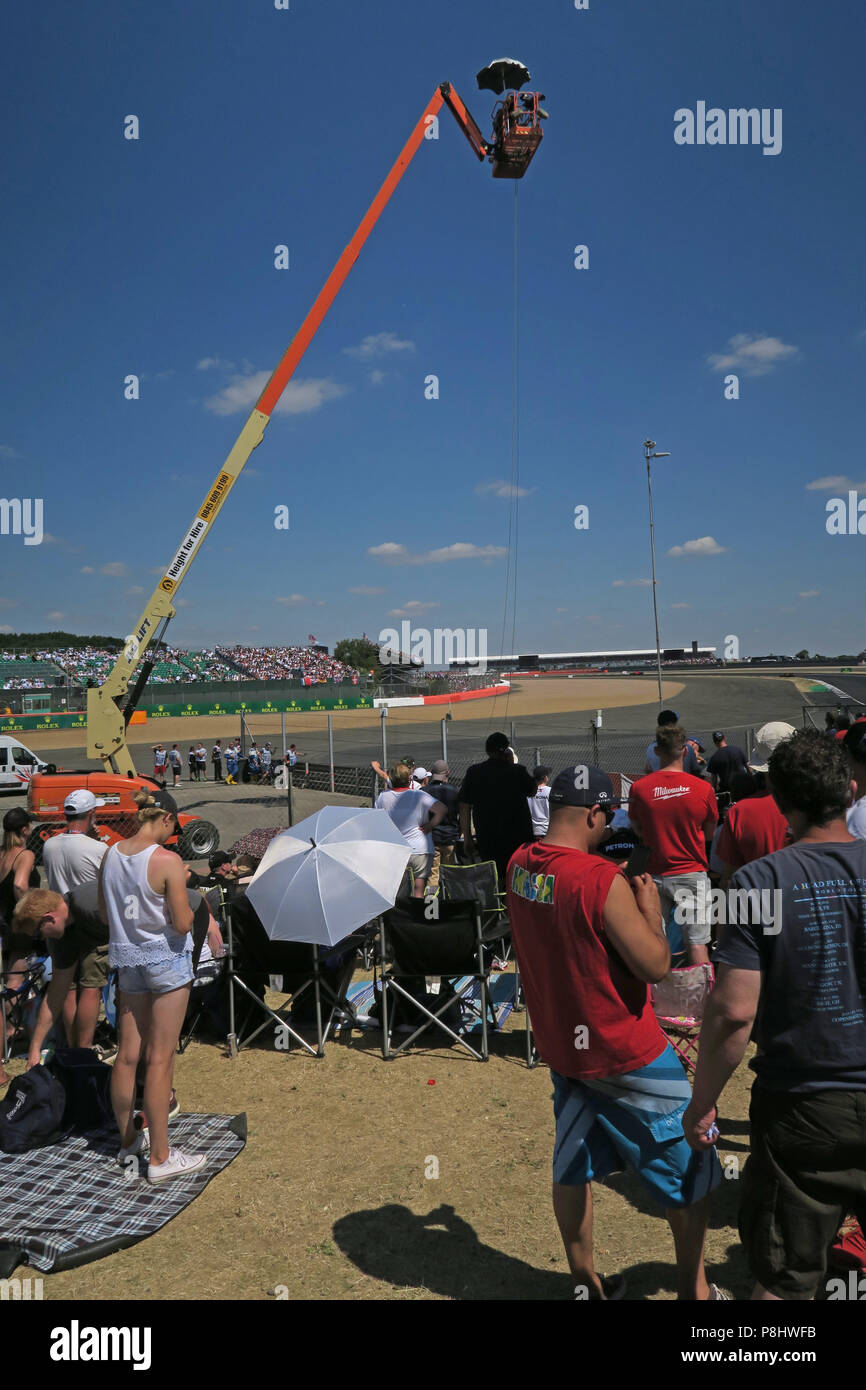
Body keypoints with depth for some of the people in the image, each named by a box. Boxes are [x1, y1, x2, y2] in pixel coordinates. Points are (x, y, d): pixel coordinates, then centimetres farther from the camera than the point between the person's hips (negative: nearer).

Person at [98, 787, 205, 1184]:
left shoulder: (111, 855, 0)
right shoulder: (167, 861, -20)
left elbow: (105, 913, 10)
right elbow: (183, 923, -18)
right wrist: (183, 895, -1)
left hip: (127, 958, 6)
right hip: (166, 959, -6)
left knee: (127, 1054, 15)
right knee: (160, 1059, 1)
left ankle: (128, 1141, 32)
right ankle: (160, 1158, 10)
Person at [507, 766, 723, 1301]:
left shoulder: (519, 865, -6)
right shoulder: (603, 881, -28)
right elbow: (656, 965, -22)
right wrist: (649, 907, -8)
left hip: (560, 1043, 7)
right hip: (627, 1054, -7)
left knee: (573, 1166, 20)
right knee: (688, 1169, 15)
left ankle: (586, 1283, 35)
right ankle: (695, 1288, 29)